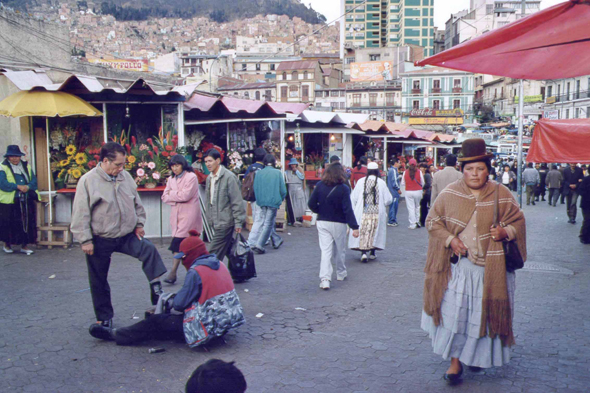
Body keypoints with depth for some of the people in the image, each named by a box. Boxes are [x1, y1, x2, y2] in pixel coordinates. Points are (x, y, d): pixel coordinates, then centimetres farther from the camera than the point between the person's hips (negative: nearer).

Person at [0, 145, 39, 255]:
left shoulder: (26, 166, 12)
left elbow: (34, 180, 6)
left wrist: (27, 187, -14)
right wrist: (18, 186, -20)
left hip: (26, 201, 4)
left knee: (27, 223, 4)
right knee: (9, 224, 3)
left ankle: (24, 245, 14)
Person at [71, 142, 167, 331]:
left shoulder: (125, 176, 3)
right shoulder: (88, 181, -12)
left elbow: (137, 203, 15)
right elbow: (81, 214, -12)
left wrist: (139, 224, 10)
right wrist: (85, 240, -14)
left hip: (126, 236, 3)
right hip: (100, 240, -3)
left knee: (149, 250, -21)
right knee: (99, 281, 8)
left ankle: (157, 292, -14)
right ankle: (104, 317, 25)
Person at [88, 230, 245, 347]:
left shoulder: (195, 272, -19)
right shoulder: (219, 264, 8)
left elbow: (180, 303, -14)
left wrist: (167, 302, 8)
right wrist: (174, 299, 17)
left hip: (206, 327, -9)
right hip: (224, 323, 9)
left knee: (156, 323, 3)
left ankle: (116, 335, 17)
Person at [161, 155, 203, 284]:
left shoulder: (191, 177, -7)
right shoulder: (171, 179, 13)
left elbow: (185, 195, -16)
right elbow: (164, 197, 7)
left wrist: (171, 194, -3)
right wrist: (178, 198, -9)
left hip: (188, 214, -6)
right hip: (176, 214, 6)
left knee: (178, 242, -12)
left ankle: (173, 273, -9)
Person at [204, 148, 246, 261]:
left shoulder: (229, 177, -13)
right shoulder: (209, 178, 12)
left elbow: (237, 201, -14)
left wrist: (238, 222, -15)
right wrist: (209, 216, 15)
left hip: (225, 222, -8)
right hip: (216, 221, 8)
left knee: (214, 254, -9)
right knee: (230, 250, 14)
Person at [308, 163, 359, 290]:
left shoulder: (319, 185, -4)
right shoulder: (343, 189, -14)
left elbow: (311, 204, -2)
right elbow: (348, 209, -17)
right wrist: (354, 227, -15)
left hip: (322, 222, 2)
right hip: (338, 224, -2)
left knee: (325, 251, 0)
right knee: (340, 250, 17)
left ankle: (325, 278, -13)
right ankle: (341, 273, 35)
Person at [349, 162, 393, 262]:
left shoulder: (361, 181, -3)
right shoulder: (381, 182, -5)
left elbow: (353, 197, 2)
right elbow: (388, 199, 0)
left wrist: (354, 209, 15)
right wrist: (382, 203, 21)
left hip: (362, 213, 0)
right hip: (377, 213, 0)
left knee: (362, 232, 1)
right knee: (374, 232, 13)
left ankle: (363, 252, -13)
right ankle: (372, 253, 20)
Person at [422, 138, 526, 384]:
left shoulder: (502, 195, -1)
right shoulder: (449, 194, -1)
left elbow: (518, 222, 7)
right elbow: (433, 220, 4)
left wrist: (506, 232, -15)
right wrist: (450, 239, -12)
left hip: (490, 268, 1)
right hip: (457, 266, 0)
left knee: (484, 313, 10)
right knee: (454, 311, -2)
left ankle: (478, 355, 34)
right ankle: (455, 361, 11)